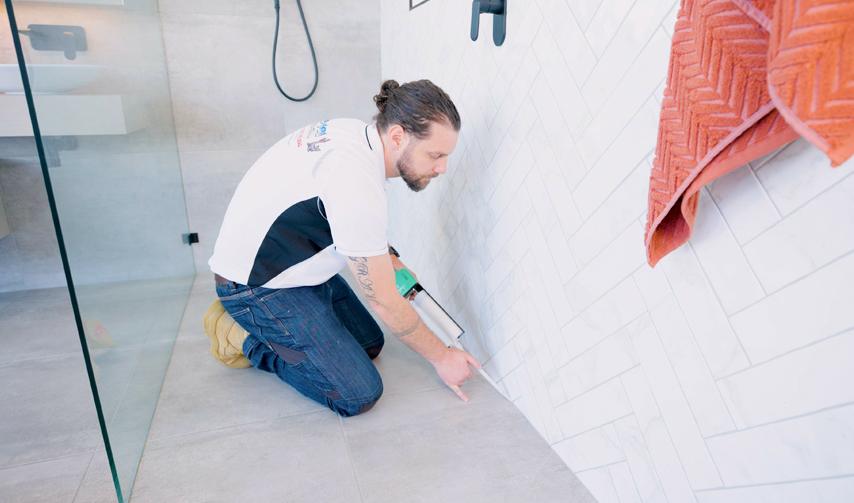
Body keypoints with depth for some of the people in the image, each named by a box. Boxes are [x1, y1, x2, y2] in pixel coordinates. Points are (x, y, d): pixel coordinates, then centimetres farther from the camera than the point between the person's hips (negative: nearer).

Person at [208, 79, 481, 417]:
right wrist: (441, 357, -9)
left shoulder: (356, 132, -5)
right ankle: (247, 341, 4)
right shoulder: (358, 186, -33)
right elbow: (384, 302, -22)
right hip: (256, 285, -9)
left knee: (369, 343, 15)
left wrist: (387, 257, 4)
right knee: (359, 395, -11)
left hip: (298, 267, 9)